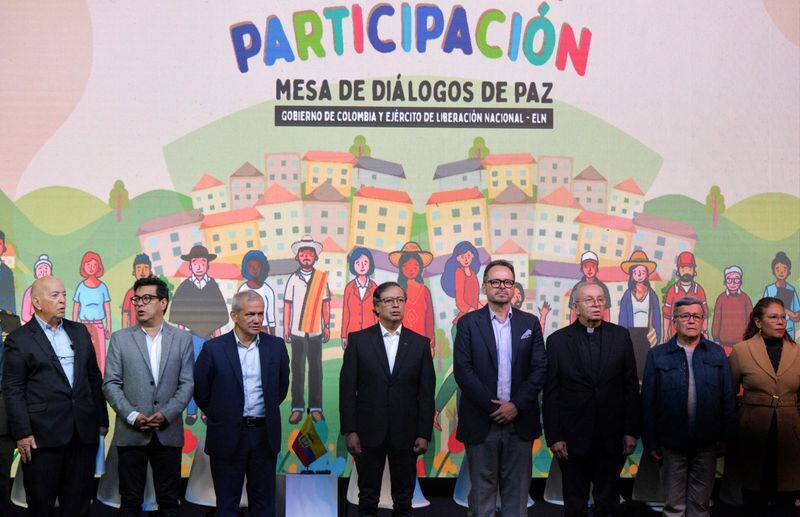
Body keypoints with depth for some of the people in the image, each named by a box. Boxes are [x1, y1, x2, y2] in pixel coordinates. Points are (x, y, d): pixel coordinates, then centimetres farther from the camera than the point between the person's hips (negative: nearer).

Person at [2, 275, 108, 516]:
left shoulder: (80, 331, 13)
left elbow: (94, 377, 15)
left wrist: (102, 420, 12)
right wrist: (22, 434, -11)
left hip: (83, 432, 4)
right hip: (43, 434, -4)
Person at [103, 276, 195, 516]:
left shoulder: (182, 338, 7)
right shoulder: (120, 338, 5)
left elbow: (187, 383, 2)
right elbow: (110, 383, 0)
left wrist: (166, 414, -12)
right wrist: (132, 416, -12)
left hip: (168, 432, 1)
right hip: (131, 433, 0)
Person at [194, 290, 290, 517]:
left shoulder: (276, 346, 1)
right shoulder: (214, 349, -7)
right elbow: (200, 390, 2)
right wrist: (220, 416, 8)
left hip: (265, 436, 2)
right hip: (228, 436, -2)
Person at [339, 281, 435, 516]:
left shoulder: (420, 343, 4)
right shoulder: (358, 340, 1)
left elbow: (426, 392, 3)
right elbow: (347, 388, -1)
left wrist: (424, 434, -2)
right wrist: (349, 431, -7)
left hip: (405, 434, 1)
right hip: (369, 432, -1)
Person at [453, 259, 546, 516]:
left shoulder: (530, 323, 8)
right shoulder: (468, 322, 2)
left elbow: (539, 369, 2)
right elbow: (463, 370, -6)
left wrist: (516, 405, -9)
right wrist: (492, 407, -13)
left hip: (519, 421, 2)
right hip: (481, 423, -2)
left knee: (517, 490, 7)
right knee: (482, 490, 5)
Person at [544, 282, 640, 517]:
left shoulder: (620, 336, 3)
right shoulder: (557, 340, -1)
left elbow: (631, 386, 4)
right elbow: (551, 394, -1)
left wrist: (631, 432, 0)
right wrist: (554, 437, -6)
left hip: (612, 437, 1)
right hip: (573, 438, -1)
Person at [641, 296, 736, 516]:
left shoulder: (717, 354, 7)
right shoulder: (657, 355, 1)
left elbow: (727, 399, 6)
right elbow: (648, 402, 0)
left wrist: (726, 439, 1)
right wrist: (650, 443, -3)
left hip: (707, 444, 1)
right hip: (672, 443, -1)